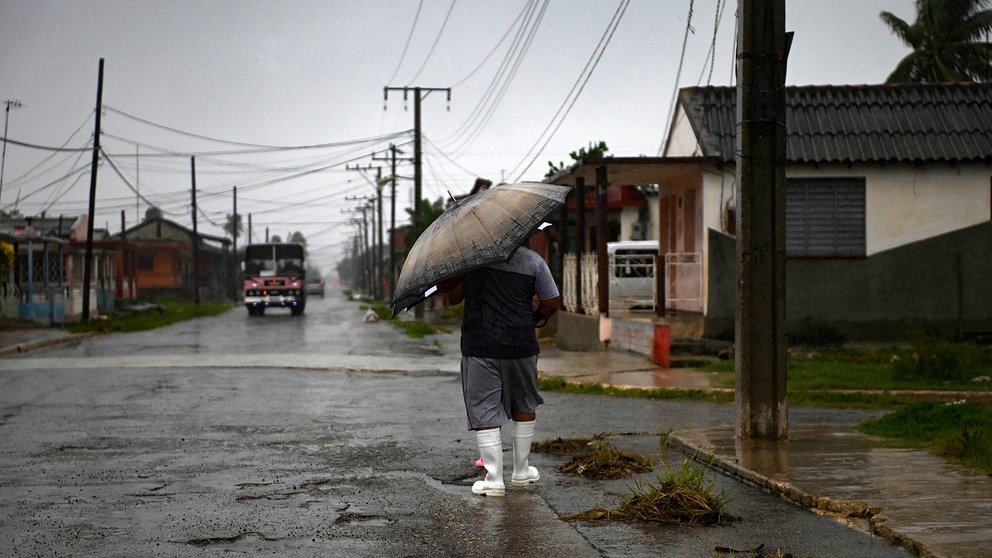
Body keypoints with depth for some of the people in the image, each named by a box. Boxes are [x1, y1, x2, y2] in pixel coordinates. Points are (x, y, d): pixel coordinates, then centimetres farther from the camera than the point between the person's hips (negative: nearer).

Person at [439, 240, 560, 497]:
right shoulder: (533, 261, -2)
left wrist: (454, 294, 21)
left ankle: (494, 479, 1)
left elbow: (447, 290, -1)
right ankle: (521, 471, 27)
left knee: (484, 412, 4)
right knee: (524, 406, 20)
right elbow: (552, 303, 0)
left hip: (479, 347, -1)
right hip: (520, 346, 2)